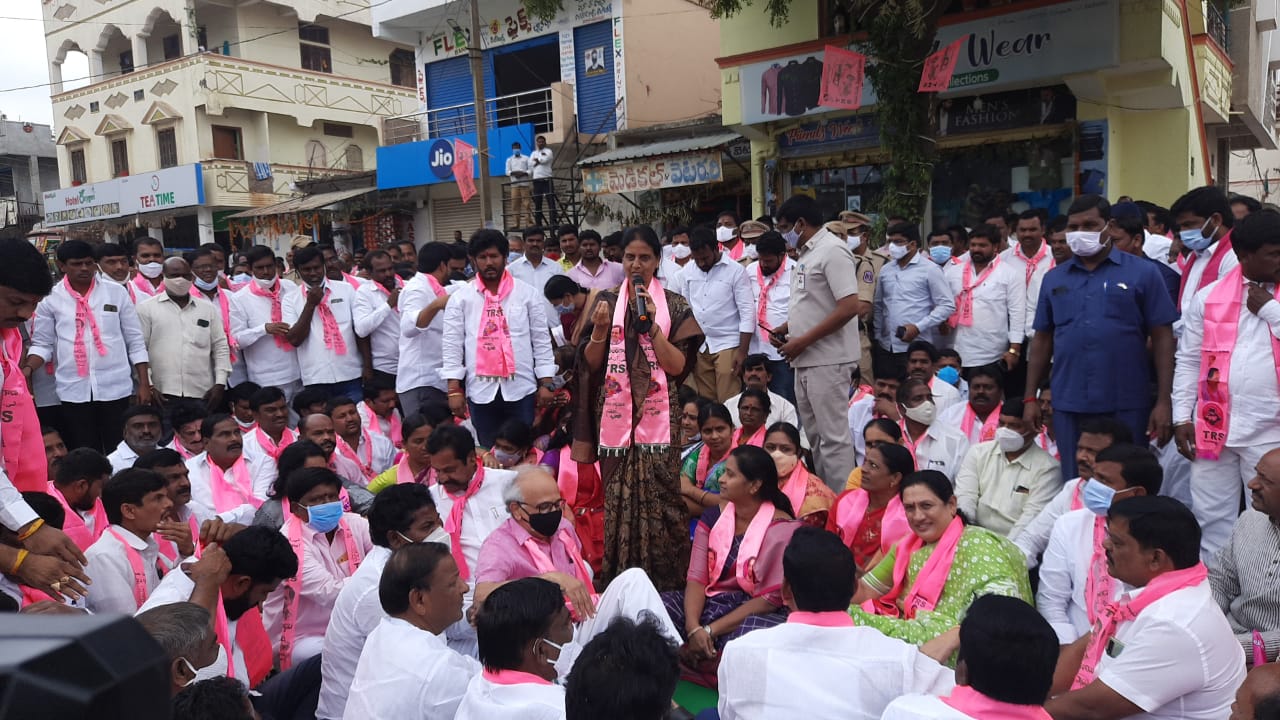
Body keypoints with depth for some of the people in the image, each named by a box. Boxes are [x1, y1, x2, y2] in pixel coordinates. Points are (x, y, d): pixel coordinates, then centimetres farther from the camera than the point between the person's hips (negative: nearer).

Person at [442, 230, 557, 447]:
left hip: (521, 389, 0)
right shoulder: (460, 298, 4)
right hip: (480, 390, 1)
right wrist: (454, 389, -4)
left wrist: (545, 384, -1)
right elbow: (452, 345, 2)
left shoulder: (529, 294, 3)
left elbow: (541, 341, 4)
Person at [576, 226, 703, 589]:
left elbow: (678, 365, -5)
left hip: (658, 415, -1)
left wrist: (652, 323, -14)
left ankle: (664, 578, 7)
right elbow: (590, 362, 6)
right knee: (617, 496, 2)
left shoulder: (675, 305, 3)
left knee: (659, 495, -5)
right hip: (615, 413, 2)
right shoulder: (606, 301, 8)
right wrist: (599, 331, -12)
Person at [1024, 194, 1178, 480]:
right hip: (1068, 405, 3)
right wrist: (1030, 398, 8)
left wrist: (1164, 402, -7)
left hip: (1125, 405, -2)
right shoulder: (1053, 279, 9)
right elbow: (1042, 340, 12)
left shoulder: (1142, 272, 0)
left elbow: (1162, 338, -2)